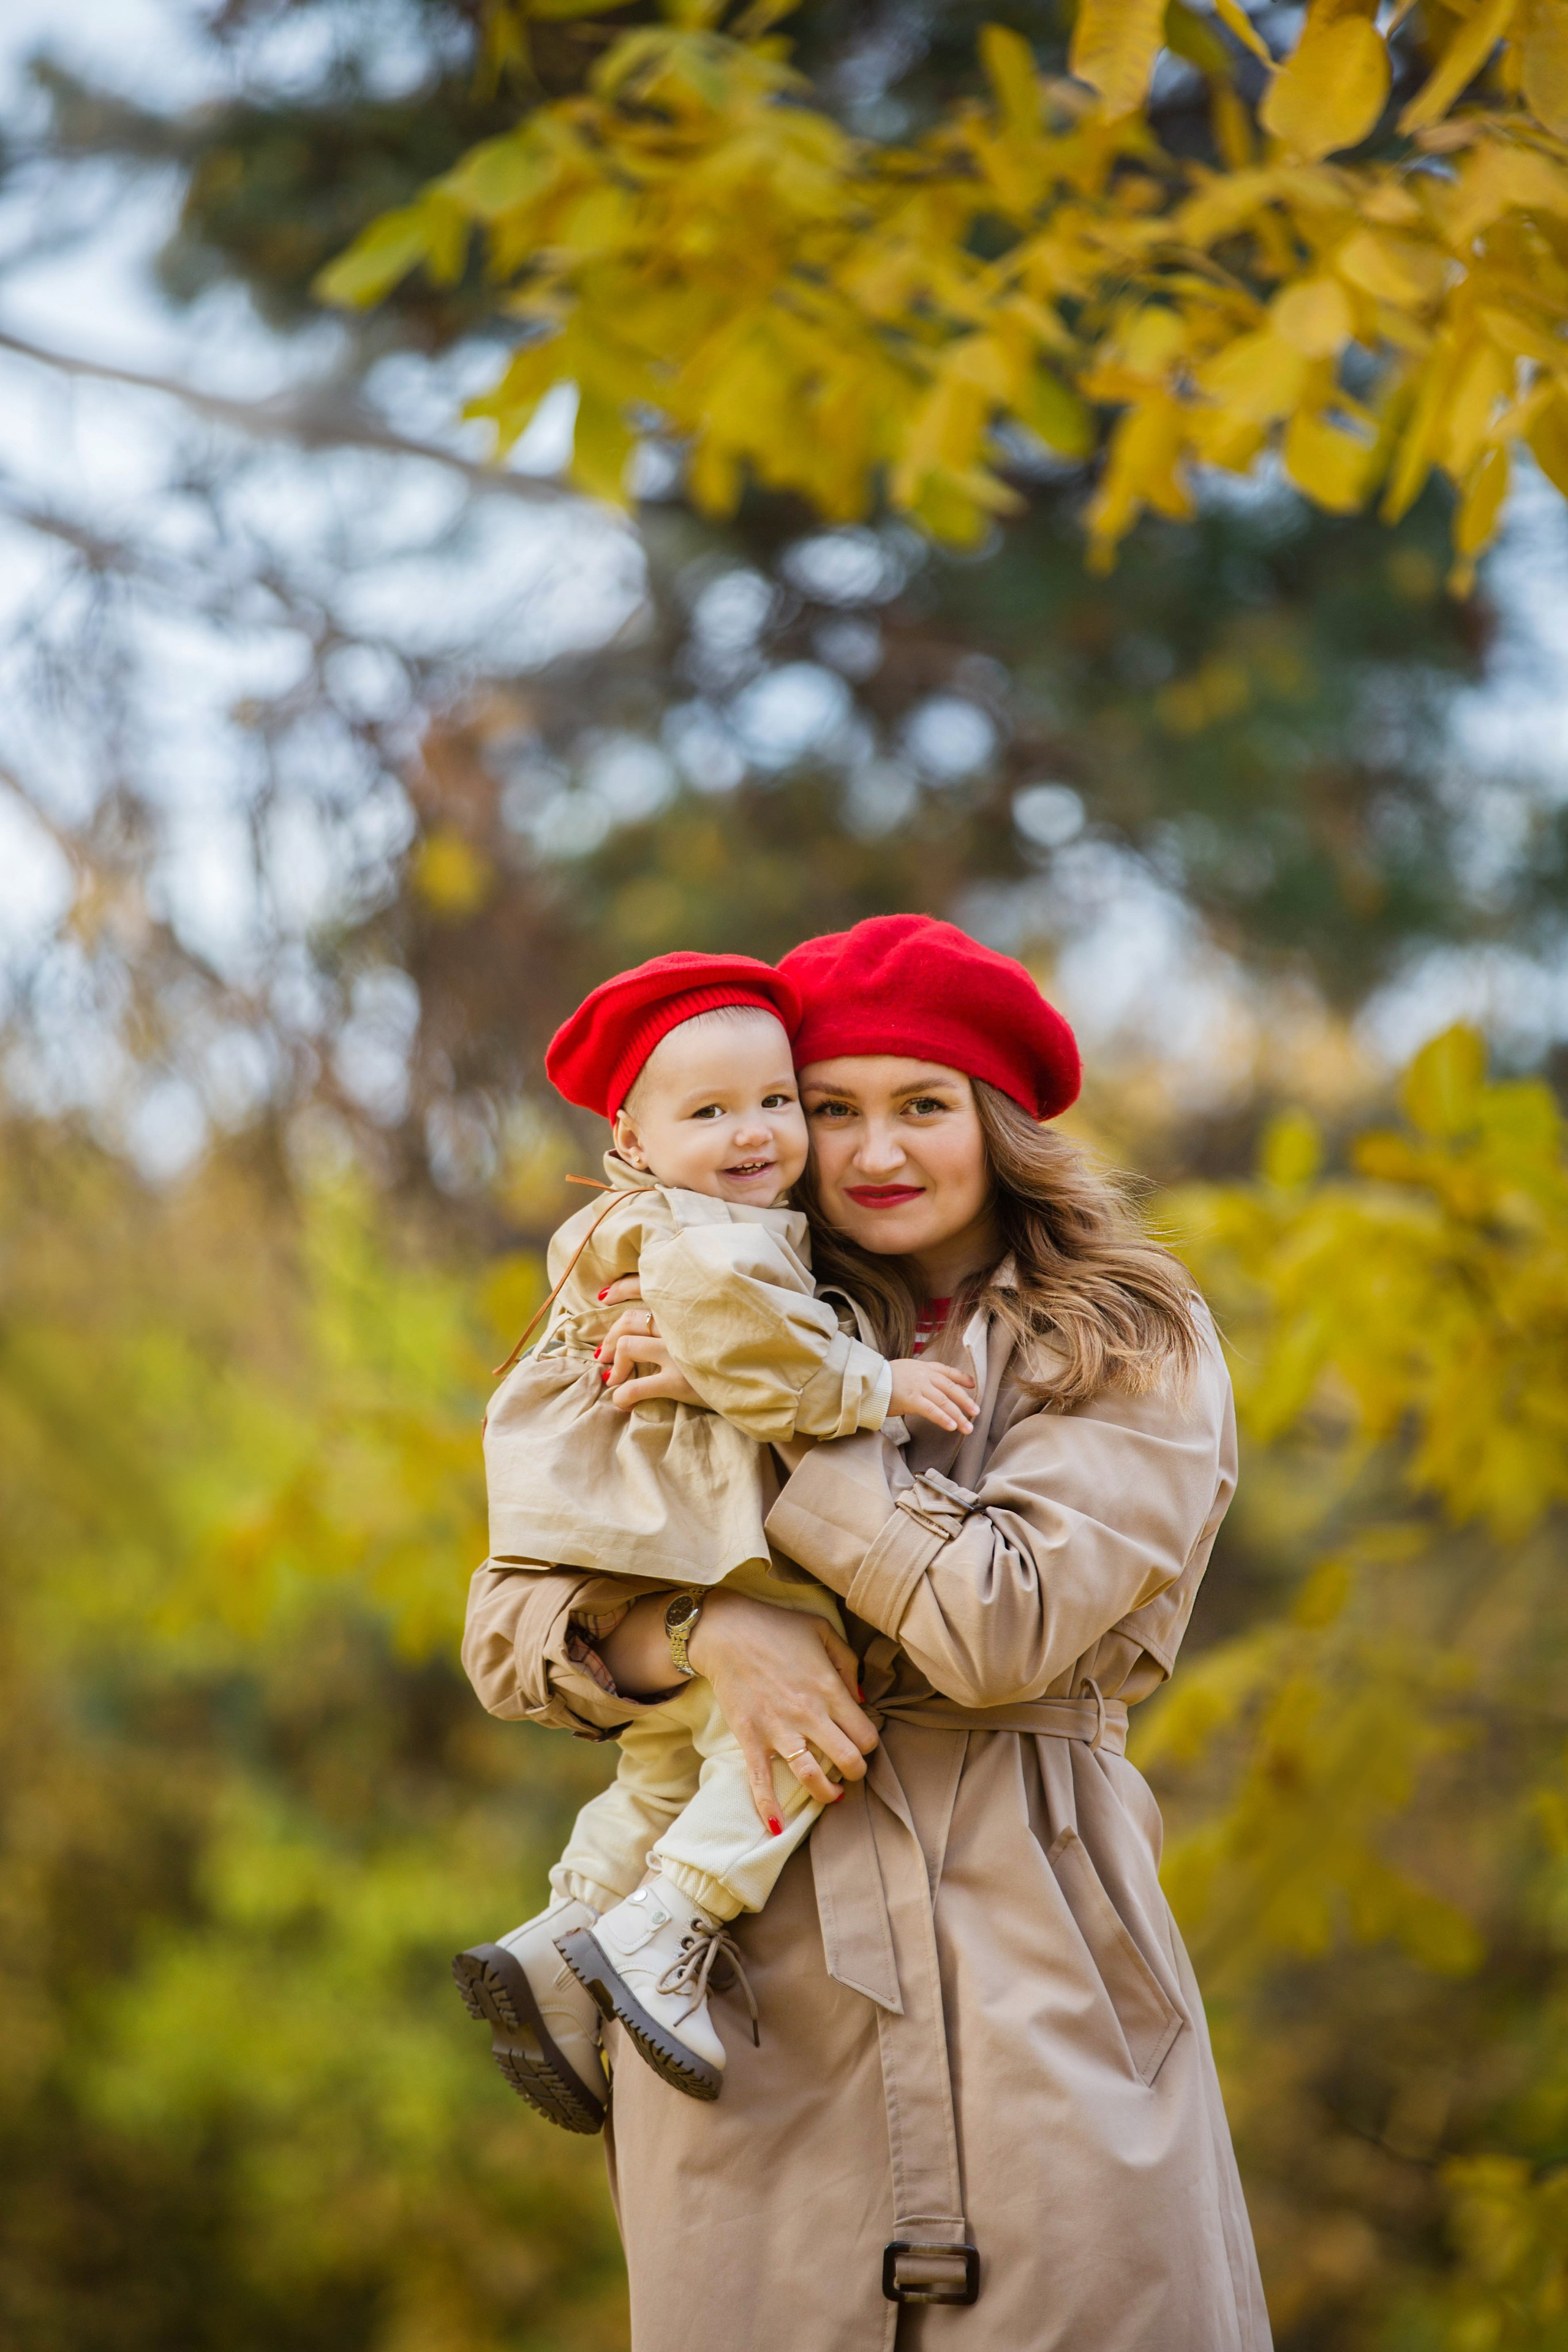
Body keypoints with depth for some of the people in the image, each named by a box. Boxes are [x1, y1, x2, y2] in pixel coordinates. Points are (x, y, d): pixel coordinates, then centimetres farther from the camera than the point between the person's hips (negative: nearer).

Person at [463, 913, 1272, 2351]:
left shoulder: (1135, 1353, 4)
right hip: (754, 1982, 2)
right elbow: (507, 1631, 6)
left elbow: (1000, 1625, -12)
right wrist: (708, 1632, -13)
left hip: (1029, 1956, -2)